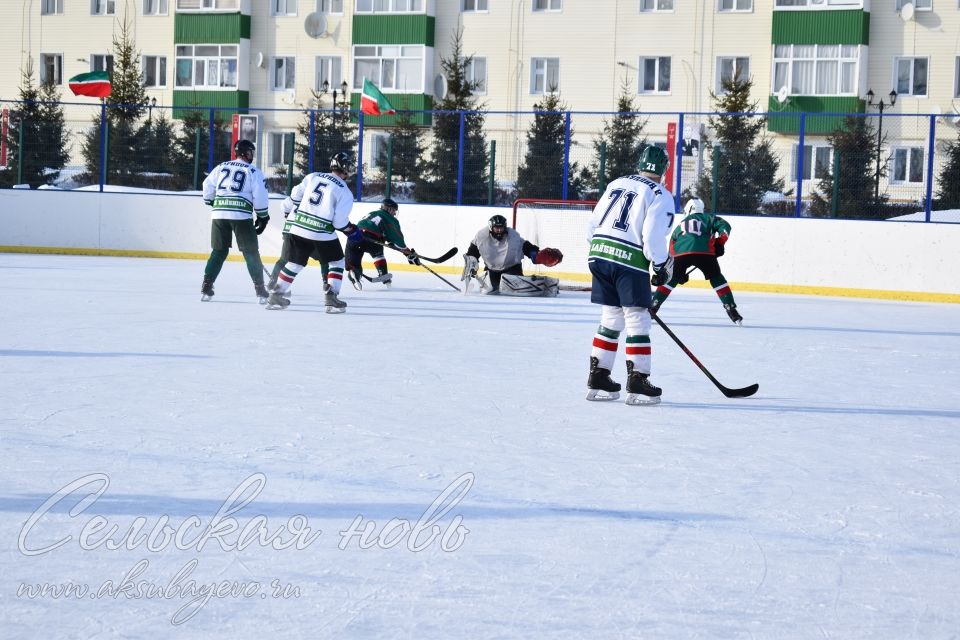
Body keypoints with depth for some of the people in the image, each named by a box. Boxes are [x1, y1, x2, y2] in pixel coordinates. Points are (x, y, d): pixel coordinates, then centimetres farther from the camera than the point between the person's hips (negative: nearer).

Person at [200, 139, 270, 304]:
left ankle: (206, 287, 8)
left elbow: (208, 186, 16)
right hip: (242, 215, -4)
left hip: (219, 214, 4)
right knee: (251, 252, 4)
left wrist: (211, 202, 33)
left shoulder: (221, 167, 15)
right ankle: (260, 290, 1)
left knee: (219, 251, 15)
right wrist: (263, 217, 10)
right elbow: (260, 196, 0)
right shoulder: (253, 171, 4)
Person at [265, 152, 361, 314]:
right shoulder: (344, 192, 0)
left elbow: (295, 195, 8)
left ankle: (276, 296, 18)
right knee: (336, 262, 14)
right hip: (322, 232, -4)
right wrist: (352, 230, 11)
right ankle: (331, 298, 3)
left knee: (295, 263, 18)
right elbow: (340, 221, -6)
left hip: (296, 227, 4)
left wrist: (287, 210, 25)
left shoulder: (312, 177, 10)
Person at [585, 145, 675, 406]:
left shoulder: (616, 184, 17)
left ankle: (598, 378, 15)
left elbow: (594, 222, 16)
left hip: (599, 255, 6)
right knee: (637, 321, 1)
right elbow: (653, 235, -13)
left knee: (610, 319, 15)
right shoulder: (660, 195, -3)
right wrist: (663, 266, -1)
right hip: (630, 260, -6)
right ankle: (637, 382, -1)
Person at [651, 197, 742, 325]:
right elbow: (724, 226, 9)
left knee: (671, 280, 20)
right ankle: (731, 310, 9)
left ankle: (653, 306, 12)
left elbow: (672, 247, 35)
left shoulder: (681, 224, 36)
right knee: (717, 279, 17)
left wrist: (680, 272, 38)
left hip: (681, 253, 1)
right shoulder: (708, 218, 28)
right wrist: (720, 242, 10)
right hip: (704, 251, -1)